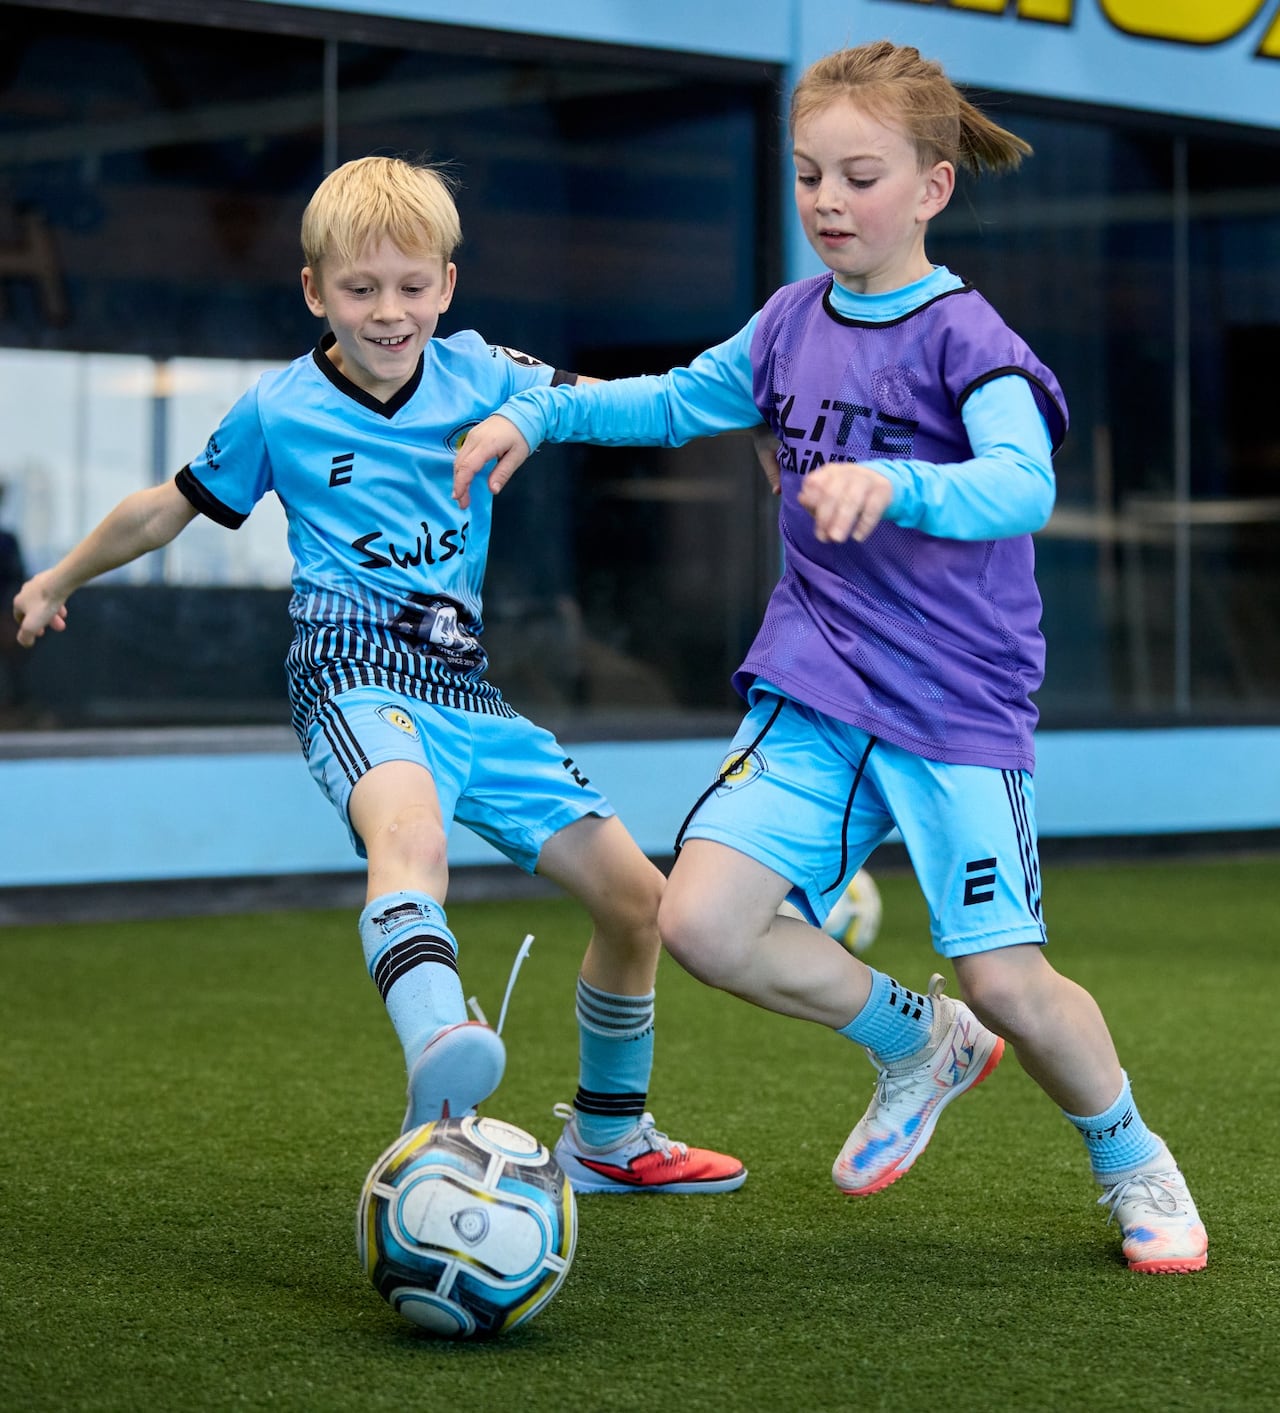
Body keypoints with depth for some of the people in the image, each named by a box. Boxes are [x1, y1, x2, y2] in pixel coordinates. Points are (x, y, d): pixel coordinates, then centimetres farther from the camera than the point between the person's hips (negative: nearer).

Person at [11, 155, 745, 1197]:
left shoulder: (477, 371, 9)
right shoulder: (278, 410, 4)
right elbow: (168, 508, 19)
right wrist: (57, 581, 32)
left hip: (466, 687, 5)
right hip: (355, 672, -5)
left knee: (634, 895, 4)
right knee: (411, 826, -40)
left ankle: (608, 1137, 26)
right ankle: (439, 1047, -71)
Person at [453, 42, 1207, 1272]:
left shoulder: (963, 336, -11)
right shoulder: (795, 321, 8)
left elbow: (1021, 483, -29)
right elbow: (678, 402, 26)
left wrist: (891, 484, -47)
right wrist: (537, 413, 14)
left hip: (956, 707, -5)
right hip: (814, 686, 5)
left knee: (1007, 983, -9)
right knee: (700, 921, -13)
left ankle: (1133, 1164, 23)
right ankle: (916, 1045, 15)